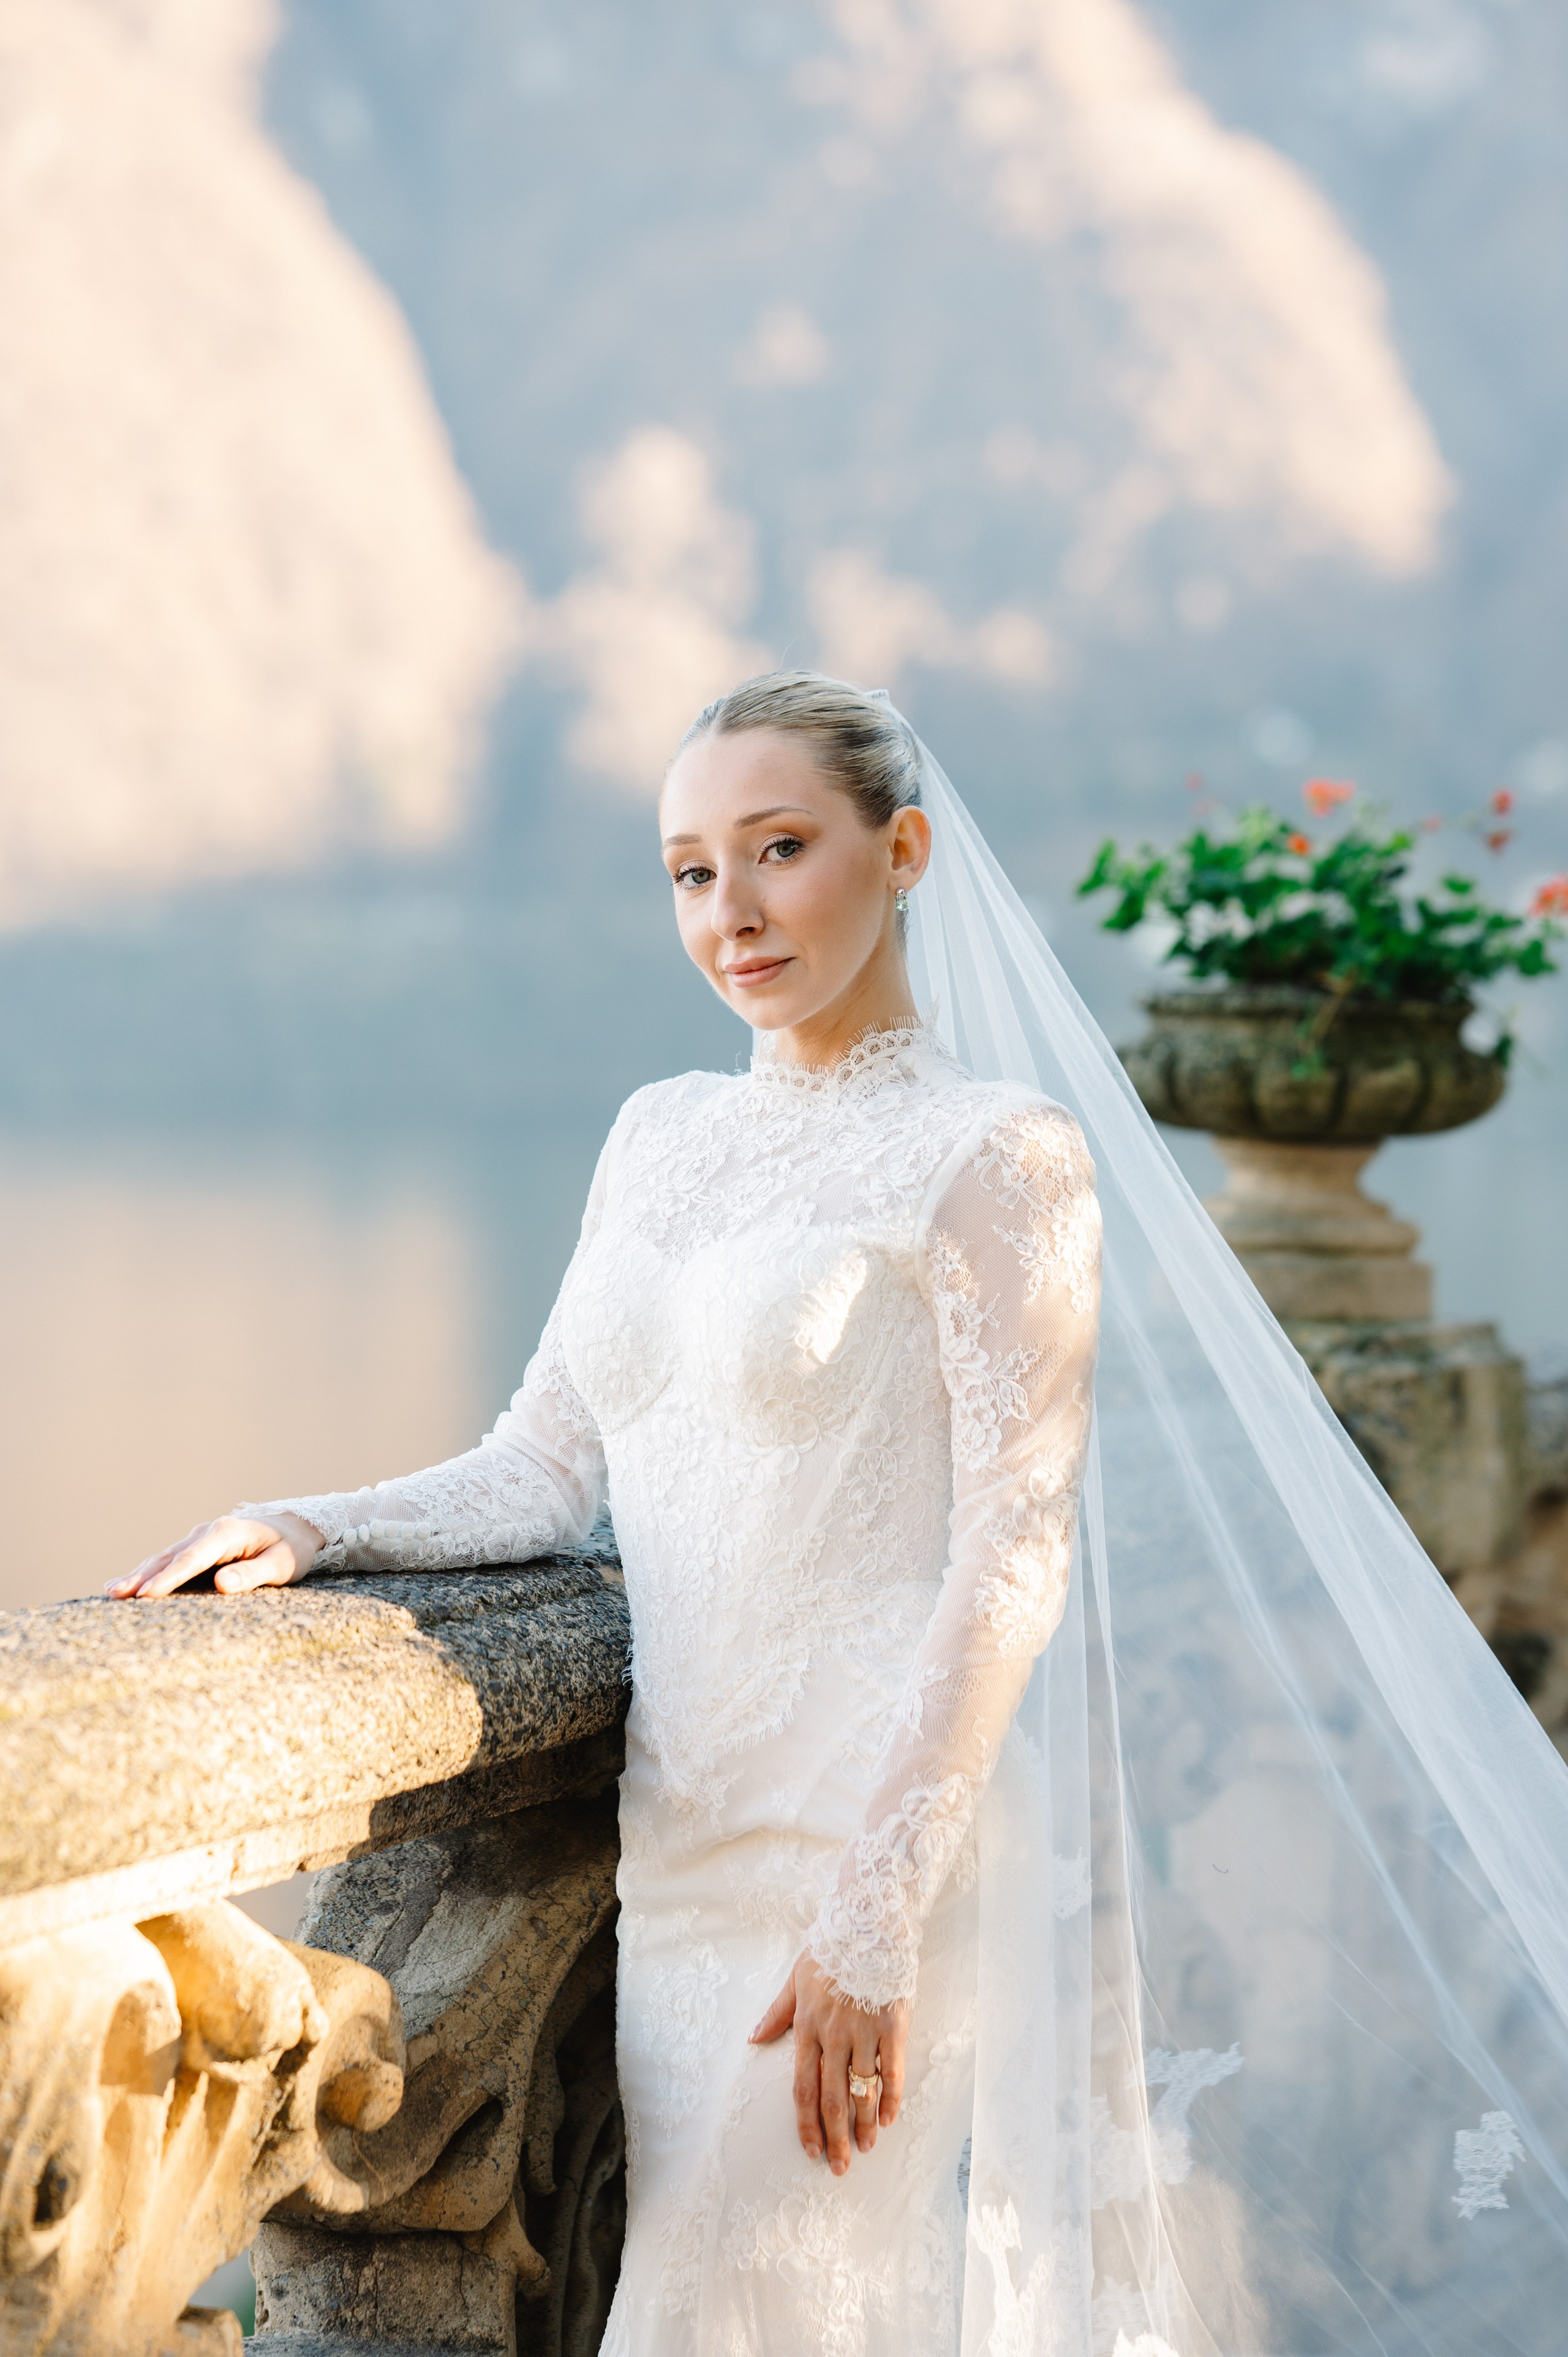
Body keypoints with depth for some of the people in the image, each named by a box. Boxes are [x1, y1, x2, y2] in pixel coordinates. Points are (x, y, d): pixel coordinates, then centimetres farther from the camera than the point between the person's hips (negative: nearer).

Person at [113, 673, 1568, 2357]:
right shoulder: (661, 1139, 13)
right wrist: (323, 1527, -5)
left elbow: (1013, 1558, -13)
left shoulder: (994, 1155, -7)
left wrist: (872, 1914, -18)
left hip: (891, 1834, -6)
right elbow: (547, 1467, 13)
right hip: (681, 1837, 6)